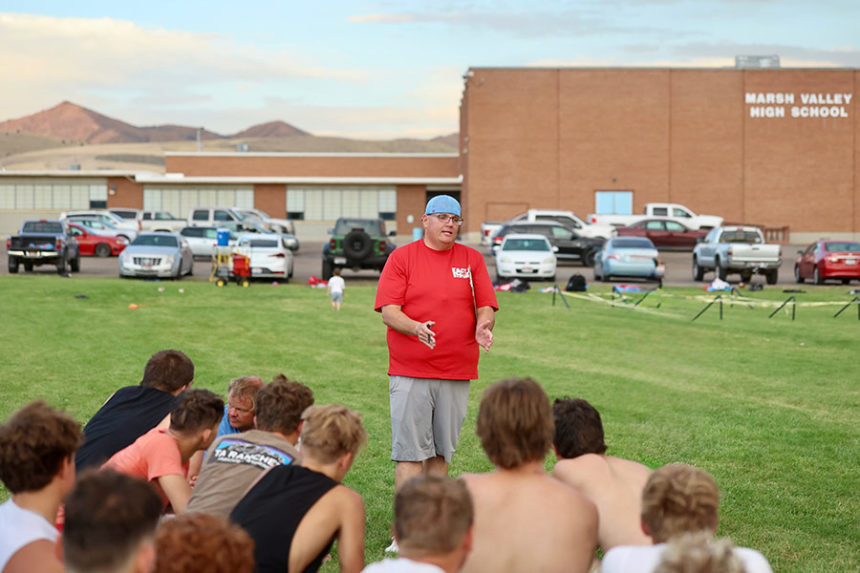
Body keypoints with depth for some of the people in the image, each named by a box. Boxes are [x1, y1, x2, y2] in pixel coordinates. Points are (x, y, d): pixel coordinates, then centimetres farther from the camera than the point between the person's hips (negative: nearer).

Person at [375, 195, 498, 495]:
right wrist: (416, 328, -24)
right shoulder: (401, 257, 3)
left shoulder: (472, 259, 11)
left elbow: (486, 307, 7)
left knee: (441, 452, 8)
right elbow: (388, 312, -5)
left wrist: (483, 326, -17)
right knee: (410, 452, -6)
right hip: (410, 372, -3)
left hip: (457, 373, 3)